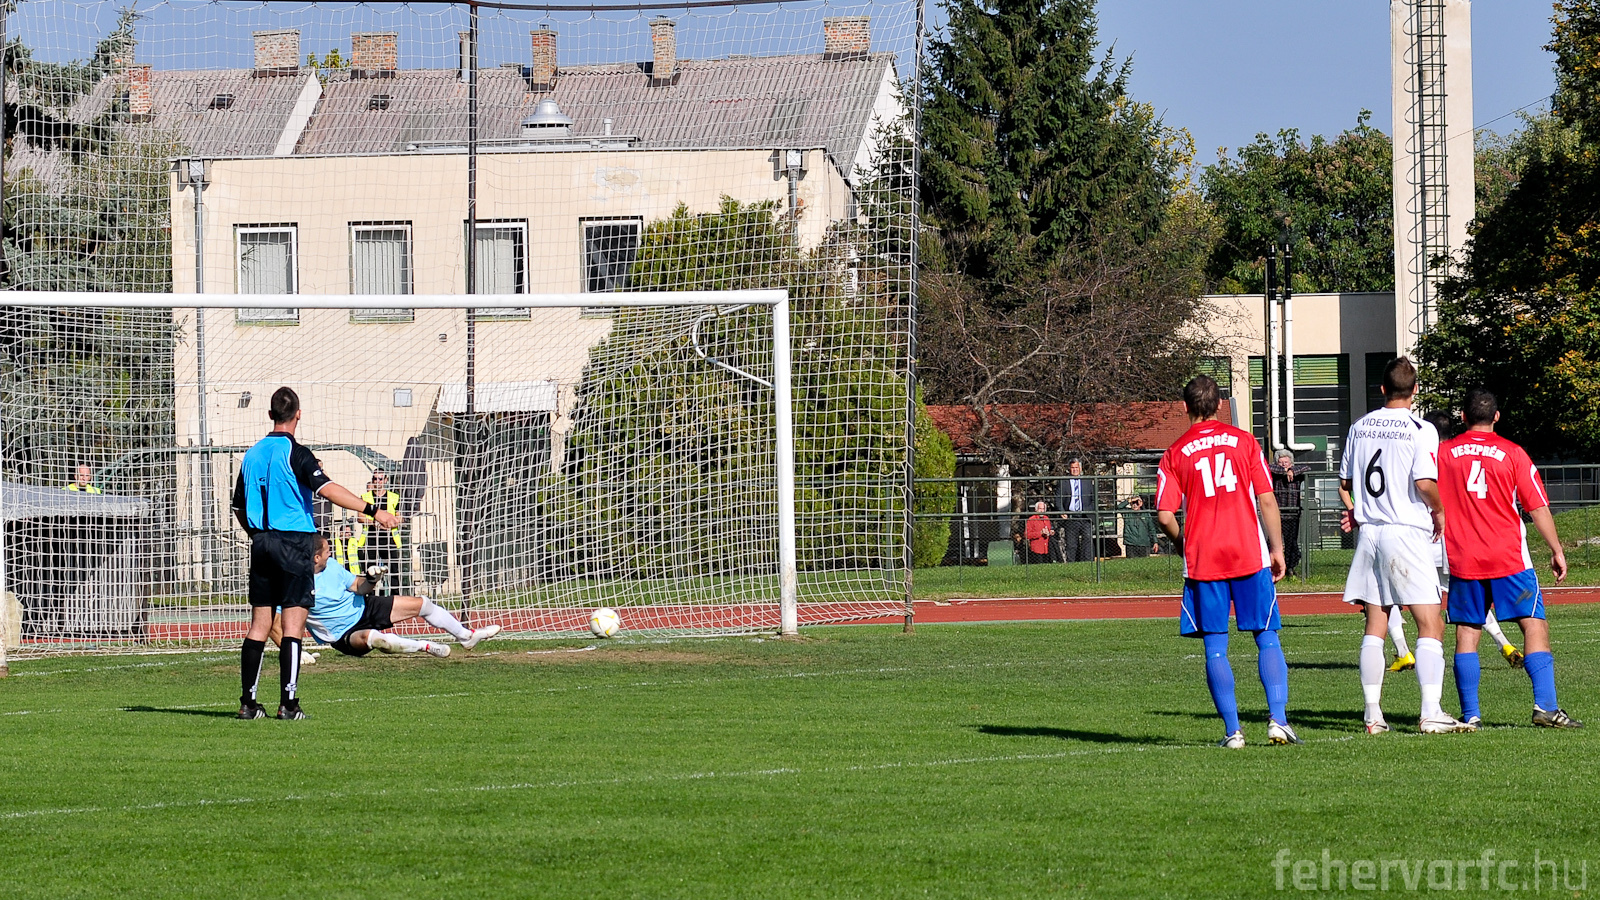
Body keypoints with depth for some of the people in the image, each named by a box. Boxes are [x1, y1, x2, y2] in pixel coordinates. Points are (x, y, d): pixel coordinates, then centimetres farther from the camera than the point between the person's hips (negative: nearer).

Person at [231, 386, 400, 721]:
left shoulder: (252, 454, 10)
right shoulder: (295, 453, -10)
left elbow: (239, 508, 17)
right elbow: (327, 489, -23)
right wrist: (372, 511, -26)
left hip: (261, 543, 6)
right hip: (295, 543, -6)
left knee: (259, 626, 9)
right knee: (293, 626, -5)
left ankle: (248, 702, 8)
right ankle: (288, 703, -10)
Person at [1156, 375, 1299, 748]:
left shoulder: (1174, 454, 4)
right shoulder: (1243, 441, 5)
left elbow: (1165, 516, -2)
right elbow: (1267, 501, 2)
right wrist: (1277, 549, 7)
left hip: (1202, 561, 0)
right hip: (1250, 555, 0)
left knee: (1215, 648, 3)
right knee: (1268, 639, 6)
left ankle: (1233, 730, -2)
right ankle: (1278, 720, -6)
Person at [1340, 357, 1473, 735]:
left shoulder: (1360, 427, 8)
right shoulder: (1420, 430, -9)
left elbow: (1345, 481, 18)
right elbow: (1425, 483, -20)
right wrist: (1438, 511, 0)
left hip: (1368, 532, 6)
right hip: (1406, 533, -6)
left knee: (1375, 626, 10)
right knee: (1431, 625, -4)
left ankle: (1373, 714, 8)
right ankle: (1431, 713, -13)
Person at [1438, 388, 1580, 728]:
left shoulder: (1443, 453, 4)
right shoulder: (1513, 454, -1)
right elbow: (1538, 508, 0)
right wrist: (1557, 551, 8)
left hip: (1462, 560, 2)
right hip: (1509, 559, -2)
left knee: (1467, 633, 6)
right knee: (1535, 624, 0)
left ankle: (1469, 714, 2)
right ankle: (1545, 706, -11)